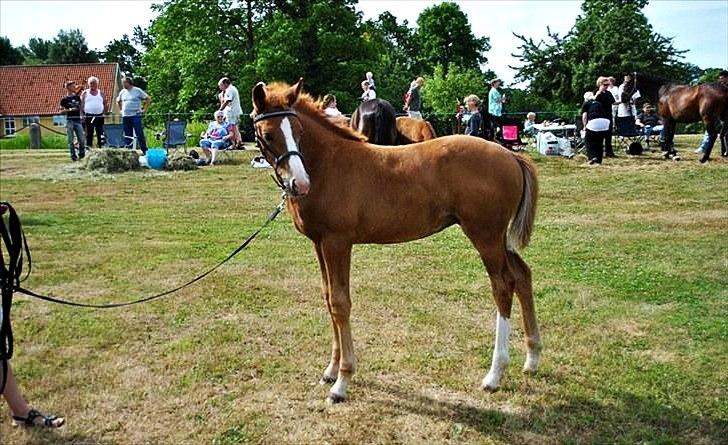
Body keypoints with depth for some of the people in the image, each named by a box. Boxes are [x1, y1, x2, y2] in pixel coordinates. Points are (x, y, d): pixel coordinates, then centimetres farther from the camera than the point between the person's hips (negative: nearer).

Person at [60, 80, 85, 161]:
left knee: (82, 139, -1)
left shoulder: (77, 97, 13)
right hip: (69, 121, -3)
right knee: (71, 140, 0)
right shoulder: (64, 99, 0)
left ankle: (82, 155, 14)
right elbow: (62, 110, -2)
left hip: (78, 120, 3)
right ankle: (73, 156, 5)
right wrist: (70, 110, -15)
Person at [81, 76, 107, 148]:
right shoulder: (85, 93, 8)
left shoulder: (101, 93, 14)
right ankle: (88, 147, 2)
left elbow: (105, 104, 14)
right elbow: (81, 104, 5)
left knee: (100, 133, 2)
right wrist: (82, 114, -6)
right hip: (89, 116, -2)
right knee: (89, 133, -1)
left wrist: (104, 112, 1)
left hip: (99, 116, 2)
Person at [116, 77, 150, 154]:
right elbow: (118, 101, 29)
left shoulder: (137, 90, -2)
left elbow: (148, 99, 0)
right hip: (125, 116, 5)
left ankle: (144, 151, -6)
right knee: (127, 136, 6)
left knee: (139, 134, -10)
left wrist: (144, 109, -4)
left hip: (135, 115, -5)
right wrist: (121, 109, 16)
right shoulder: (122, 92, 12)